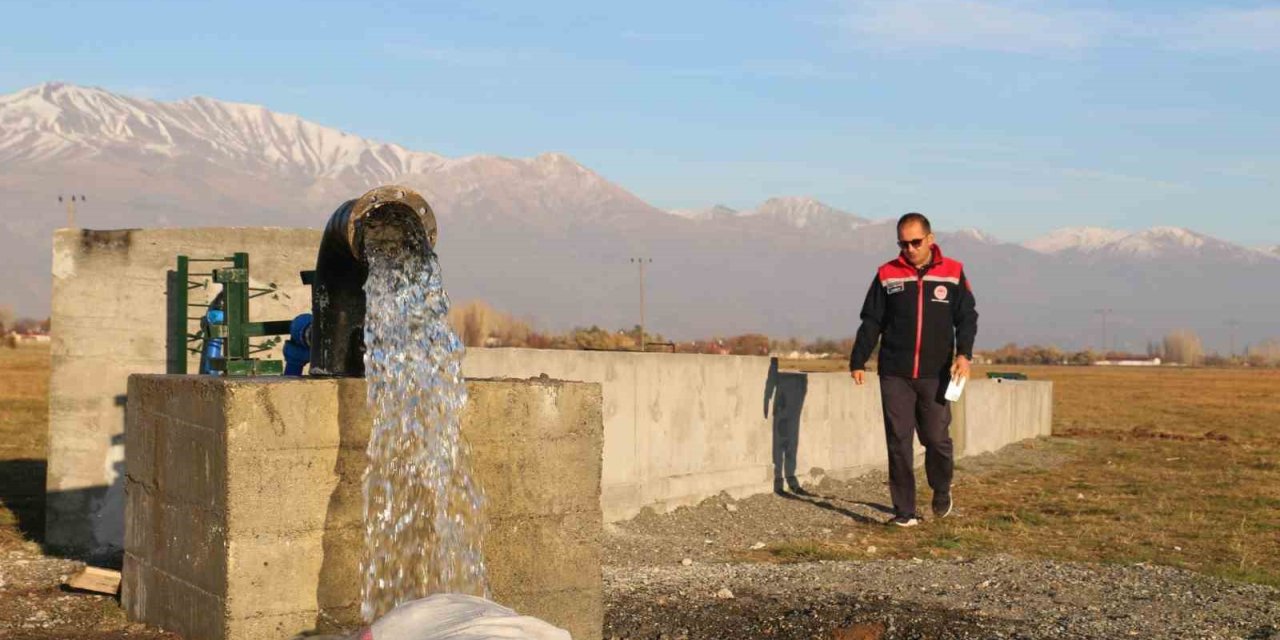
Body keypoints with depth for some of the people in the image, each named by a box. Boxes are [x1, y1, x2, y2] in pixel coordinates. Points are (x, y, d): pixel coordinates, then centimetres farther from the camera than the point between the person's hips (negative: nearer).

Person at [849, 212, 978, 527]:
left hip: (936, 375, -1)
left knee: (937, 439, 0)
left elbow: (967, 317, 5)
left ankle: (942, 491, 28)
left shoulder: (953, 273, 4)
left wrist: (963, 353, -11)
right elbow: (871, 322, 8)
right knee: (898, 442, -1)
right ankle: (904, 510, 6)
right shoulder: (887, 275, 5)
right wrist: (858, 361, 3)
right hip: (895, 374, 1)